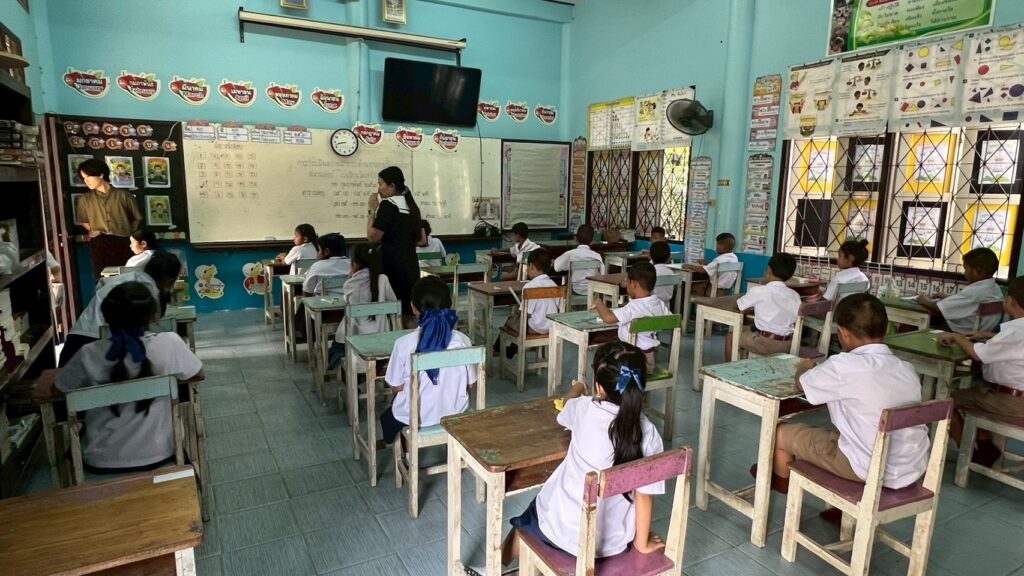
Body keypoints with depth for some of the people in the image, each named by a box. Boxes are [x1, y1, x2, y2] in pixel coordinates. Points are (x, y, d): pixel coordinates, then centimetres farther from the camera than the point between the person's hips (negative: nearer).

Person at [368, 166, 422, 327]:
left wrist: (373, 209, -5)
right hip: (411, 265, 8)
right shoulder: (411, 205, 13)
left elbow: (373, 236, -14)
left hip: (393, 266, -7)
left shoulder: (388, 205, -11)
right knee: (409, 311, 10)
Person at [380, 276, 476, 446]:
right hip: (455, 414, 3)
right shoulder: (463, 340, -15)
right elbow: (470, 385, -4)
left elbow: (397, 387, -9)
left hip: (414, 418, -2)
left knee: (388, 416, 32)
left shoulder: (404, 344, -21)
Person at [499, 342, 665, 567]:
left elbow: (567, 403, 10)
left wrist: (578, 388, 32)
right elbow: (645, 495, -11)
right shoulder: (649, 435, -17)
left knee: (527, 520, 32)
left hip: (563, 529, -1)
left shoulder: (585, 409, -16)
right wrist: (642, 542, 6)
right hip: (614, 541, 2)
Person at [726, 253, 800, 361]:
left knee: (730, 337, 16)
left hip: (765, 342, -6)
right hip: (787, 344, 6)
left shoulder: (758, 291, -10)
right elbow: (796, 323, 8)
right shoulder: (795, 295, 4)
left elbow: (737, 305, 5)